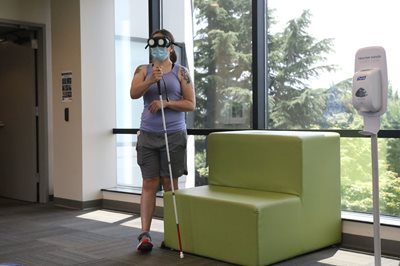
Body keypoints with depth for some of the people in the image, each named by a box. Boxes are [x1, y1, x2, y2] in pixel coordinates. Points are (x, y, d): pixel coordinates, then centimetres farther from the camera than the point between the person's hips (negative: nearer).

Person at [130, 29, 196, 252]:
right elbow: (134, 94, -8)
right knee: (149, 184, 0)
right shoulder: (143, 70, 9)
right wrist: (150, 80, -25)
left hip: (174, 135, -1)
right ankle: (145, 234, -1)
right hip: (148, 135, 2)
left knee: (170, 184, 4)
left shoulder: (181, 72, 4)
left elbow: (191, 104, -1)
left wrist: (166, 103, -14)